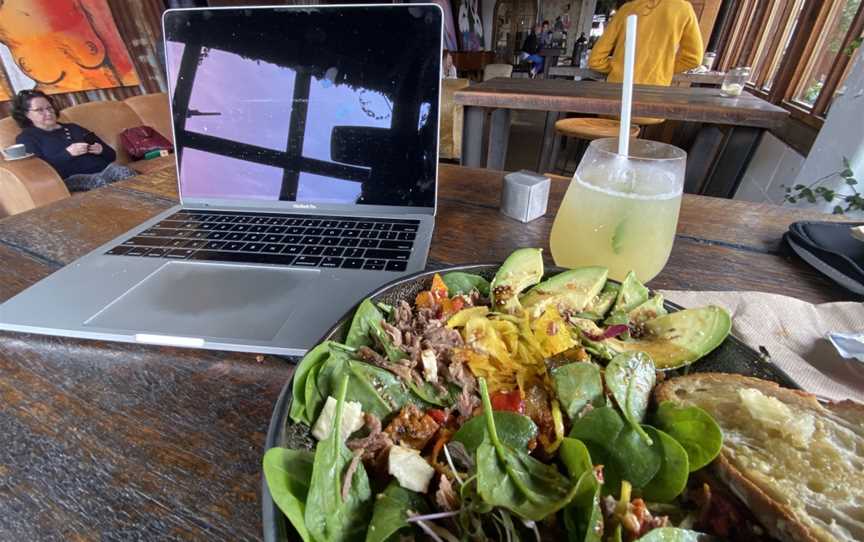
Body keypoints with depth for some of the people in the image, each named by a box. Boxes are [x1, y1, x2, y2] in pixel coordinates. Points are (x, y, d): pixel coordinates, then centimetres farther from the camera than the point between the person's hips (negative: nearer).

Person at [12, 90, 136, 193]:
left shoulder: (73, 128, 32)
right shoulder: (26, 137, 18)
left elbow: (112, 155, 25)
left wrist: (101, 150, 1)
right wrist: (67, 153, -10)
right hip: (70, 178, -3)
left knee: (125, 172, -33)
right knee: (100, 181, -39)